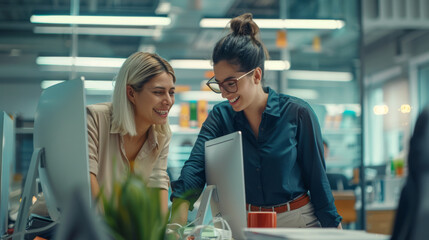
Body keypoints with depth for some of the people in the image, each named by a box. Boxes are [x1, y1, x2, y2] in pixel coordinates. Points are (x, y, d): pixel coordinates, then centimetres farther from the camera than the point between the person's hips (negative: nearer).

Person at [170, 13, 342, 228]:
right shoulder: (220, 116, 1)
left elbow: (317, 179, -1)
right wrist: (177, 226, -30)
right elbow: (196, 165, -14)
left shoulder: (297, 114, -6)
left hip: (297, 225, -2)